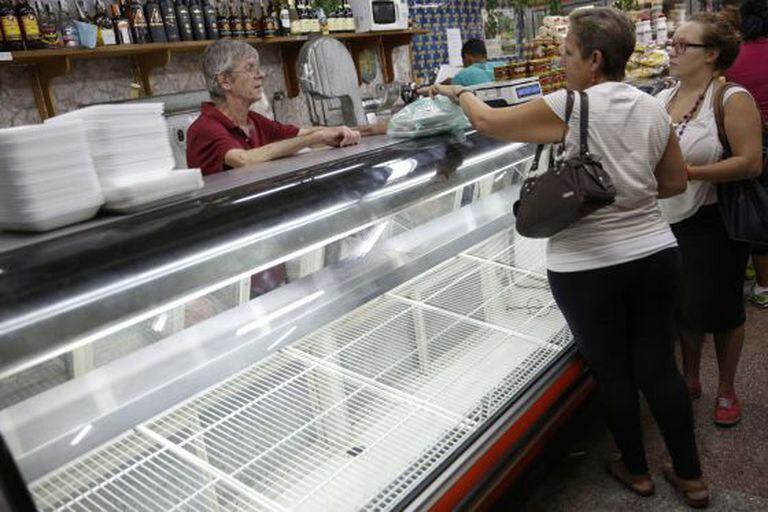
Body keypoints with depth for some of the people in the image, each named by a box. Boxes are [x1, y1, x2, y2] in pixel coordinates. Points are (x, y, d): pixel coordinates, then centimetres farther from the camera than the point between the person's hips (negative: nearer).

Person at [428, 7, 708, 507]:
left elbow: (488, 121, -4)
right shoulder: (653, 108, 4)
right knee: (659, 366, 17)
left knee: (612, 372, 14)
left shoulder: (569, 107, -15)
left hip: (589, 268, -5)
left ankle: (636, 470, 36)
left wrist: (459, 92, 14)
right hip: (656, 254, 6)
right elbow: (676, 182, 13)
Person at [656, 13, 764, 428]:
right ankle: (689, 379, 37)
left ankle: (726, 390, 29)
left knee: (719, 308, 8)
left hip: (714, 222, -5)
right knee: (682, 305, 16)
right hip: (669, 220, 5)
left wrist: (688, 172, -23)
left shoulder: (732, 99, -12)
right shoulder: (662, 99, 6)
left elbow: (751, 162, -19)